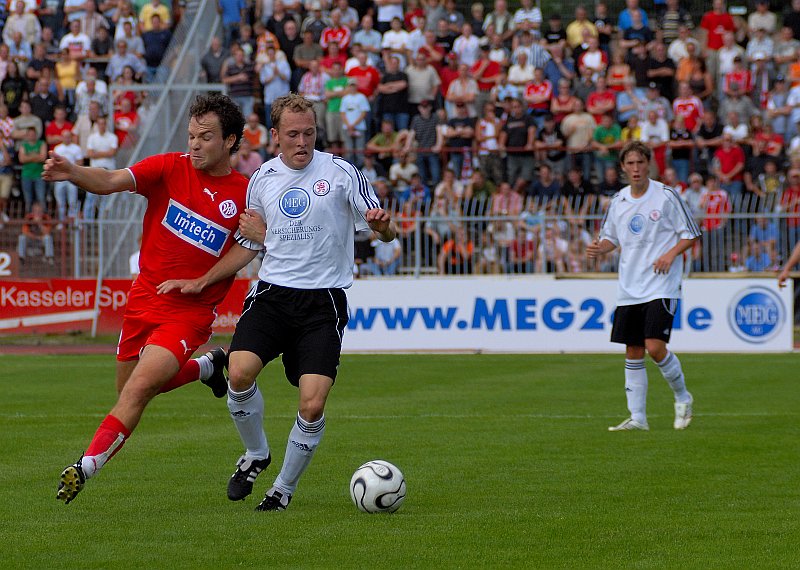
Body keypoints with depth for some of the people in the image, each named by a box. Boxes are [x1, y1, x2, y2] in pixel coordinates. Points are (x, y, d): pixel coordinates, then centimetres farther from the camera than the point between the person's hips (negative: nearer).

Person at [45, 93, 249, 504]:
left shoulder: (246, 195, -4)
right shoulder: (170, 168, -3)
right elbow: (111, 182, -18)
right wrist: (72, 173, -39)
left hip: (190, 311, -4)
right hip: (145, 299, 4)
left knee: (138, 390, -21)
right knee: (131, 389, 21)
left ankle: (84, 469, -19)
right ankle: (207, 367, 46)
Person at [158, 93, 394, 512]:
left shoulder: (340, 172, -1)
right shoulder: (262, 180, 9)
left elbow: (385, 233, 1)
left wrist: (381, 223, -23)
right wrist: (200, 283, 18)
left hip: (323, 300, -3)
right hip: (272, 293, 3)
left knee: (312, 405, -14)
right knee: (239, 372, -22)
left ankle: (284, 489, 10)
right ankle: (255, 455, 6)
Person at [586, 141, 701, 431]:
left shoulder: (666, 196, -6)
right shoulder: (618, 201, 9)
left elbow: (690, 234, -1)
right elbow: (611, 238, 20)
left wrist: (671, 254, -17)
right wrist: (599, 248, -2)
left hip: (661, 286, -5)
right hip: (629, 289, 5)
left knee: (654, 346, -16)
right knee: (633, 353, 5)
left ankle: (682, 397, 8)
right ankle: (637, 417, 10)